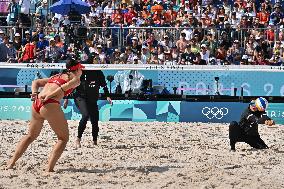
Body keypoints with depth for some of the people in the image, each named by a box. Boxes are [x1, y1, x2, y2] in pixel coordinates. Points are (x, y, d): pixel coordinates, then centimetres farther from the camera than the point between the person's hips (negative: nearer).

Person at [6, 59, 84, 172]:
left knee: (31, 136, 25)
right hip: (50, 105, -7)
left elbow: (36, 82, 25)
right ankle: (49, 168, -5)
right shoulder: (75, 79, 9)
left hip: (36, 103, 7)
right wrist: (48, 97, -12)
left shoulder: (56, 76, 30)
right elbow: (62, 89, -10)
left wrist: (34, 93, 10)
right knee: (63, 138, 6)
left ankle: (11, 163, 21)